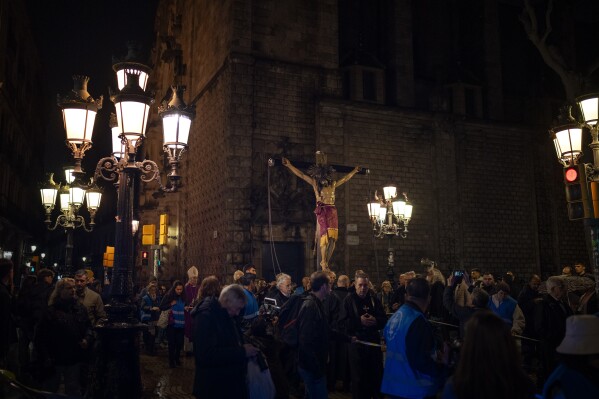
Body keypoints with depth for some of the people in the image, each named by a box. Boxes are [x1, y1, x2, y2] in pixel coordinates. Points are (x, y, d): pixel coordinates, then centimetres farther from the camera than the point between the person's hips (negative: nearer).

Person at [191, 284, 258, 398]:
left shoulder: (225, 316, 11)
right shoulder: (205, 317, -19)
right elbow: (205, 355, -30)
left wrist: (244, 348, 1)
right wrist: (242, 351, -25)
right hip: (214, 388, -9)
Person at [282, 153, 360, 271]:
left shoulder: (333, 184, 16)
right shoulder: (315, 182, 6)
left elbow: (346, 178, 32)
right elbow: (300, 174, 5)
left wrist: (354, 171, 42)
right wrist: (289, 165, 2)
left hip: (332, 211, 4)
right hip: (322, 211, -4)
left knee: (333, 237, -2)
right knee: (325, 235, -12)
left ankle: (326, 262, 7)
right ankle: (323, 263, -4)